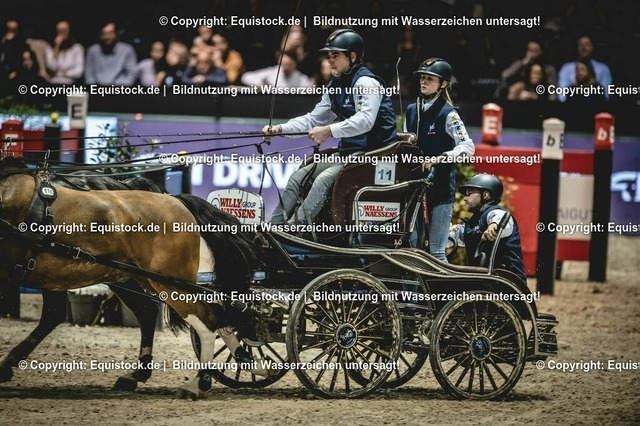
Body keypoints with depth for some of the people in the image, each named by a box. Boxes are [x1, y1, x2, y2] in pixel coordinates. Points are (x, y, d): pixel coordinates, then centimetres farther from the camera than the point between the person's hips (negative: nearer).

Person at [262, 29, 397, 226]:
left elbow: (365, 120, -28)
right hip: (348, 152, 10)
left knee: (325, 178, -28)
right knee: (299, 177, 0)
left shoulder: (366, 83, -13)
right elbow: (314, 118, 18)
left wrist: (329, 131, -35)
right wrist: (280, 128, 5)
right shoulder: (336, 86, 15)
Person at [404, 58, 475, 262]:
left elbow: (468, 147, -18)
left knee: (436, 251, -8)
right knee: (412, 246, 6)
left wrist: (438, 159, -28)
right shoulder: (411, 110, 12)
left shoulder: (448, 114, -6)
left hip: (440, 189, -6)